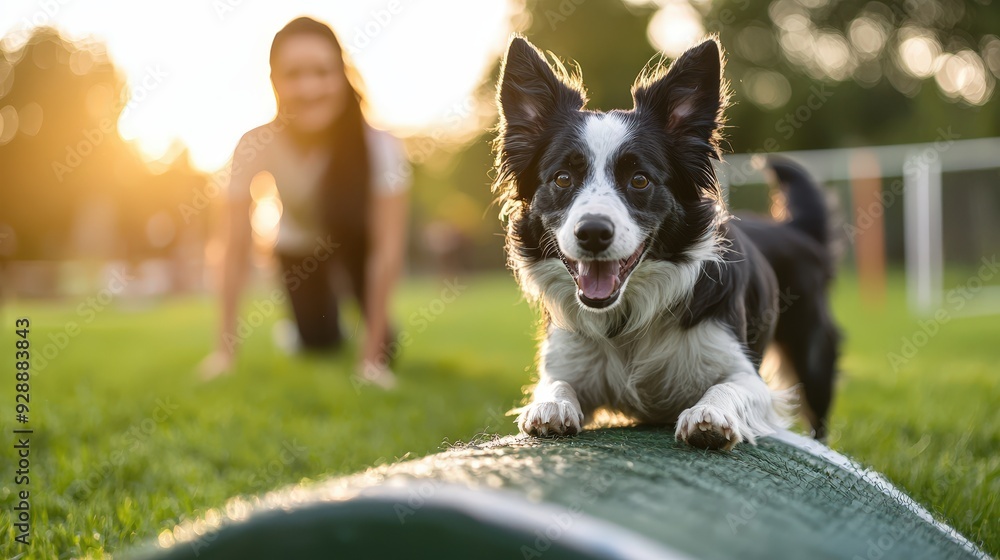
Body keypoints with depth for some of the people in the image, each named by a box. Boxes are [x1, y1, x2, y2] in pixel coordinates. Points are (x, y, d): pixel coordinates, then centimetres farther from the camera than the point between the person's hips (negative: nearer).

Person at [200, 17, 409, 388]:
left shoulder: (380, 147, -37)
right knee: (318, 343, -8)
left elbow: (388, 249, -36)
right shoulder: (255, 147, -32)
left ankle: (377, 344, 10)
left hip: (355, 241, 0)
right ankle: (333, 324, 28)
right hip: (299, 246, 0)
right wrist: (225, 347, -28)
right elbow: (237, 250, -27)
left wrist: (372, 354, -37)